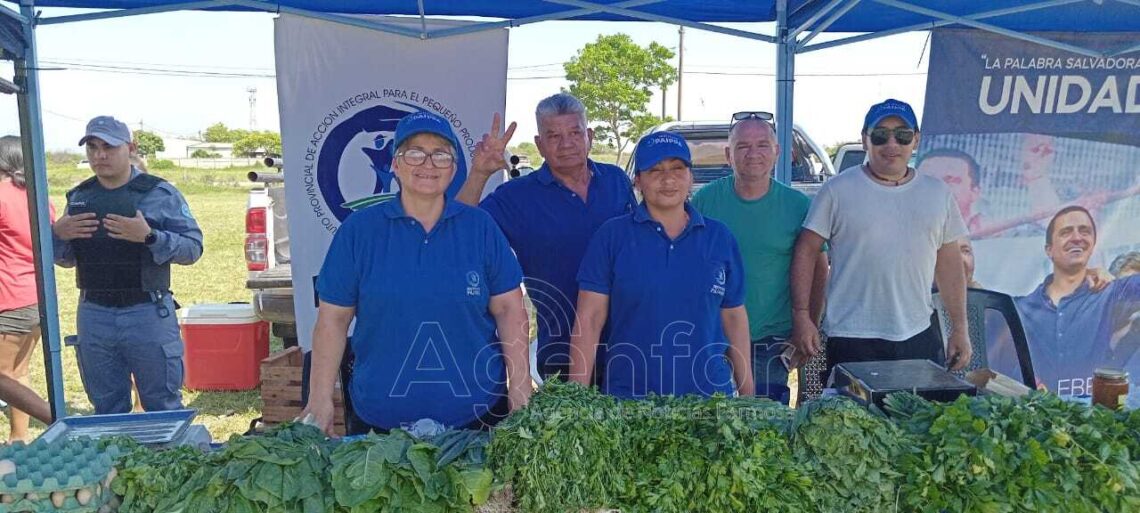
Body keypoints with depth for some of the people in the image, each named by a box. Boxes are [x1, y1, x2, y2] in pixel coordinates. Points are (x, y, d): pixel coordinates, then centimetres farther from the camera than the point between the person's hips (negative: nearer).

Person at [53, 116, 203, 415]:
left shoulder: (160, 193, -3)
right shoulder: (78, 197, 10)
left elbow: (193, 248, -8)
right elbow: (66, 260, 17)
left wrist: (149, 236, -23)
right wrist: (57, 235, -4)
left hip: (148, 314, -4)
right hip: (93, 317, 4)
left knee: (164, 407, 5)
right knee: (107, 410, 16)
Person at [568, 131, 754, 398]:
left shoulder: (719, 237, 4)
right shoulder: (611, 235, -3)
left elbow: (734, 317, 9)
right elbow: (589, 320, -6)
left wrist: (748, 391, 8)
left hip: (709, 394, 2)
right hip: (628, 396, -2)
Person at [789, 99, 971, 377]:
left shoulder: (937, 193, 10)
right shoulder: (837, 190, -2)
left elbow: (949, 263, 13)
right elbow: (807, 252, -3)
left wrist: (960, 328, 11)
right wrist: (801, 315, -9)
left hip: (919, 336, 4)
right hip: (852, 339, -4)